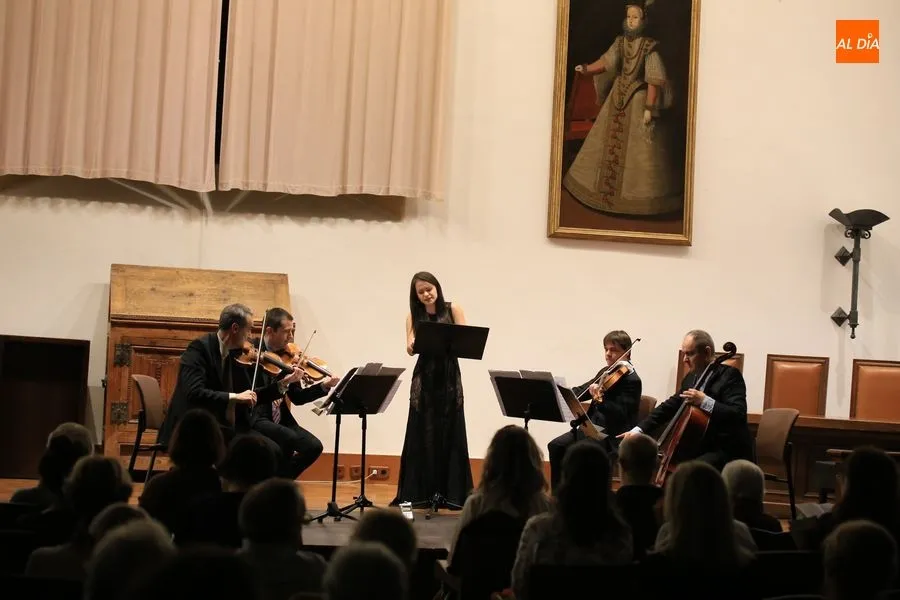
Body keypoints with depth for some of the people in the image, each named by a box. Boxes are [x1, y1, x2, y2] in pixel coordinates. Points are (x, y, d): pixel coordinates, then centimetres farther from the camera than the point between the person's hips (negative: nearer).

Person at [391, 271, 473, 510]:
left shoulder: (452, 310, 3)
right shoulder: (414, 315, 7)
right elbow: (410, 348, -4)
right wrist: (413, 344, -27)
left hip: (449, 375, -1)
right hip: (424, 376, 1)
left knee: (449, 432, 0)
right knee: (422, 433, 0)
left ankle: (451, 491, 3)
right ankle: (419, 491, 3)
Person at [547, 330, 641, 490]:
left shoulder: (632, 381, -14)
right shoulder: (605, 372, 11)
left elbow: (620, 414, -25)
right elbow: (582, 391, 14)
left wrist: (599, 399, -42)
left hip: (614, 436, -9)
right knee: (555, 446, -2)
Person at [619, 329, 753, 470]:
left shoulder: (730, 375, -11)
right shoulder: (691, 378, 13)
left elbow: (738, 415, -23)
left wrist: (705, 401, -31)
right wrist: (639, 429, 4)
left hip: (728, 450, -8)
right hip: (701, 447, 9)